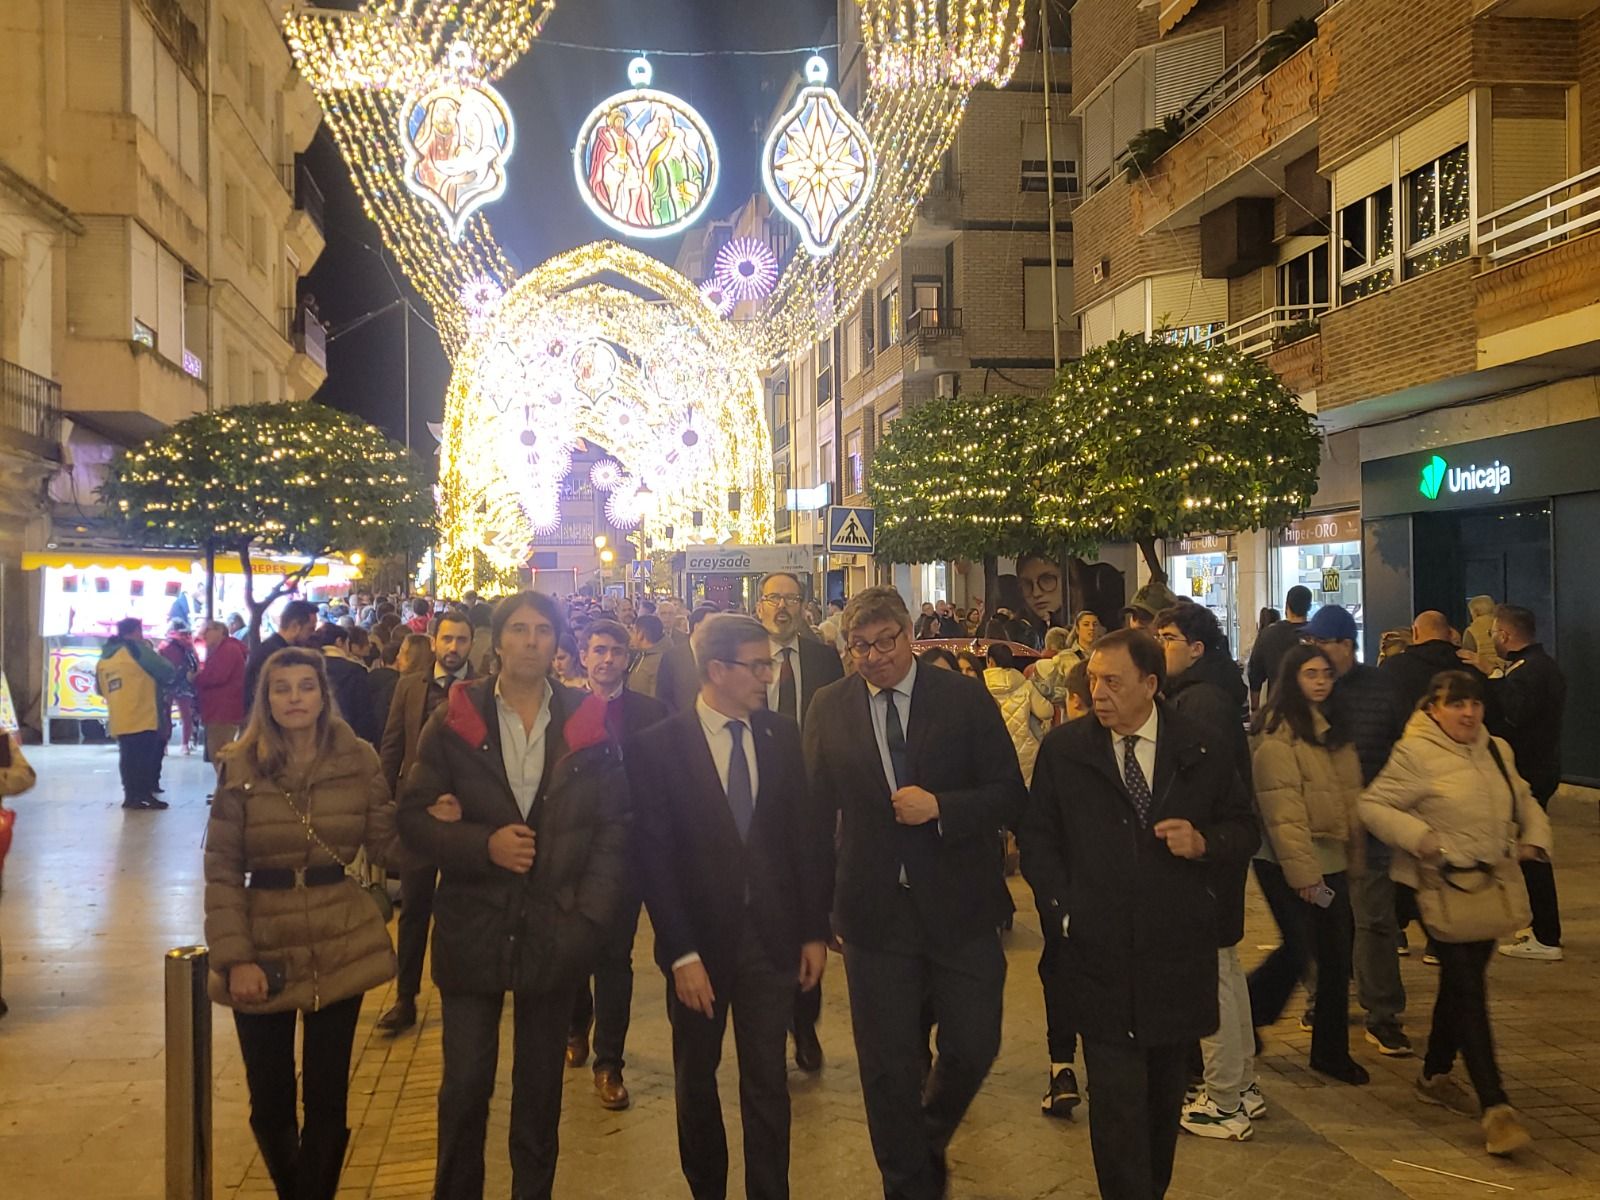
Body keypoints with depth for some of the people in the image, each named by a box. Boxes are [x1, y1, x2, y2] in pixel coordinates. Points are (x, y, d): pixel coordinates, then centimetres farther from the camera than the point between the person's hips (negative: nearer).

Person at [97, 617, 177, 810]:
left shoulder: (104, 657, 16)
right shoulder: (137, 649, -5)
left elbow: (100, 689, 22)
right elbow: (166, 671, -4)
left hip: (119, 721, 7)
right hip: (142, 718, -7)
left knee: (128, 756, 10)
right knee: (144, 757, -3)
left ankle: (132, 795, 12)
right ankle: (143, 794, -5)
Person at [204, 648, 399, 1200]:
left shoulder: (358, 761, -1)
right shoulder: (240, 767, -4)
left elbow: (385, 845, -1)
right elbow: (221, 872, -4)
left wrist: (431, 822, -20)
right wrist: (234, 959, -12)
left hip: (340, 950, 0)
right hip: (264, 952, 0)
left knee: (327, 1100, 5)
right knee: (269, 1102, 11)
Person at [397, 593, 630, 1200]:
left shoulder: (588, 723, 1)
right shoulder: (455, 721, -1)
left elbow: (614, 826, 1)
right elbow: (411, 815, -1)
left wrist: (589, 916, -8)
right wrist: (483, 845, -16)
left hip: (555, 934, 1)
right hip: (472, 929, -1)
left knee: (541, 1088, 12)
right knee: (464, 1086, 4)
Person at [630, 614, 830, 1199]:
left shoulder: (782, 735, 0)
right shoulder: (657, 747, -9)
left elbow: (809, 834, 3)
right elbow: (654, 858, -11)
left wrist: (814, 930, 1)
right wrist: (682, 953, -14)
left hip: (772, 936, 1)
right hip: (700, 939, -1)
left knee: (768, 1084, 8)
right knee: (695, 1080, 16)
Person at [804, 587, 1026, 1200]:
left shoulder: (966, 698, -4)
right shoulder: (829, 707, 1)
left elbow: (1010, 797, -5)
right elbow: (817, 801, 6)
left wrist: (940, 808, -21)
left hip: (960, 909, -1)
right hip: (875, 913, 1)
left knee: (973, 1048, 9)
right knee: (888, 1066, 10)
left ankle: (930, 1140, 40)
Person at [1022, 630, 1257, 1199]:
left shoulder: (1203, 750, 1)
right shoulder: (1063, 749, -1)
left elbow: (1244, 828, 9)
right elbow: (1037, 838, 6)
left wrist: (1205, 843, -12)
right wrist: (1062, 908, -5)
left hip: (1180, 954, 2)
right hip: (1100, 953, -2)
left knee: (1165, 1096, 16)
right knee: (1117, 1104, -4)